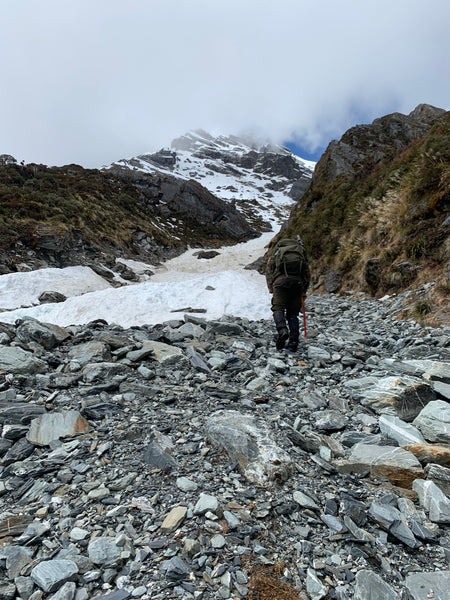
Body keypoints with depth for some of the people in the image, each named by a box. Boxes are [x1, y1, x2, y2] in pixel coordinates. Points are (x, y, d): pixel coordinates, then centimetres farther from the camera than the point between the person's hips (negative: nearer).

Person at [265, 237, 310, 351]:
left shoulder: (276, 253, 27)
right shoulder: (301, 253, 30)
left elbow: (269, 272, 17)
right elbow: (308, 274, 23)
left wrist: (272, 290, 17)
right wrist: (304, 291, 26)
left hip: (281, 280, -2)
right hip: (298, 282, 2)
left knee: (278, 308, 1)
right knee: (293, 313, 9)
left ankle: (282, 330, -27)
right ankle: (293, 341, -1)